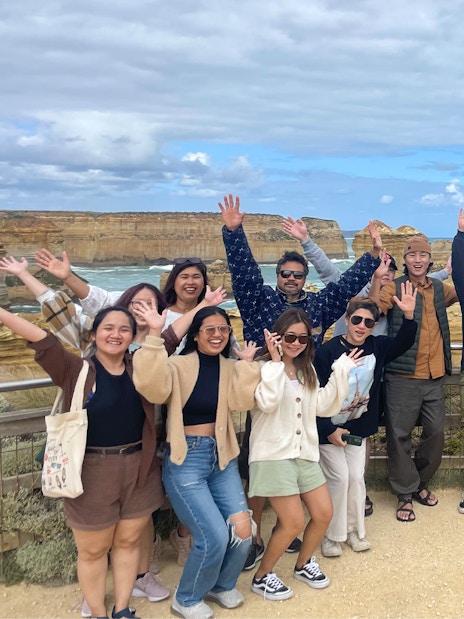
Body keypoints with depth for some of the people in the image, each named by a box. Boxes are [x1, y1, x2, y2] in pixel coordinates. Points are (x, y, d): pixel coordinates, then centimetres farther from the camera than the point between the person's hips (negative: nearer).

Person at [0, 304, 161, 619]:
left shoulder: (142, 366, 1)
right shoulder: (76, 369, -8)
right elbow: (40, 338, -19)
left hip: (139, 470, 3)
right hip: (93, 472, -3)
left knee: (129, 541, 17)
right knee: (93, 550, 12)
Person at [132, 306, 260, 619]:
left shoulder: (230, 368, 6)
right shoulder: (179, 365, -9)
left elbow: (244, 398, -11)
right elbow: (152, 386, -30)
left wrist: (247, 363, -13)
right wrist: (155, 335, -34)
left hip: (222, 457, 5)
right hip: (186, 460, -5)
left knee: (243, 531, 0)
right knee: (214, 536, -10)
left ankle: (223, 585, 32)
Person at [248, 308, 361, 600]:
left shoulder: (307, 369, 14)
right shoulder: (264, 367, -9)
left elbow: (322, 406, 8)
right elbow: (267, 402, -25)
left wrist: (341, 373, 3)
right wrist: (276, 361, -23)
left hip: (305, 454, 8)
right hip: (274, 455, -7)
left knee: (324, 514, 9)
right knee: (294, 523, -7)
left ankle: (303, 564, 34)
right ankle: (262, 577, 15)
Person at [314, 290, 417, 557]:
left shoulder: (377, 347, -3)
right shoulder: (328, 351, -19)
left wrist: (409, 315, -24)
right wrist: (329, 430, -18)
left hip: (359, 428, 4)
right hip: (329, 429, -4)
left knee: (356, 477, 7)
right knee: (339, 478, -3)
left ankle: (355, 530, 26)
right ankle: (332, 535, 15)